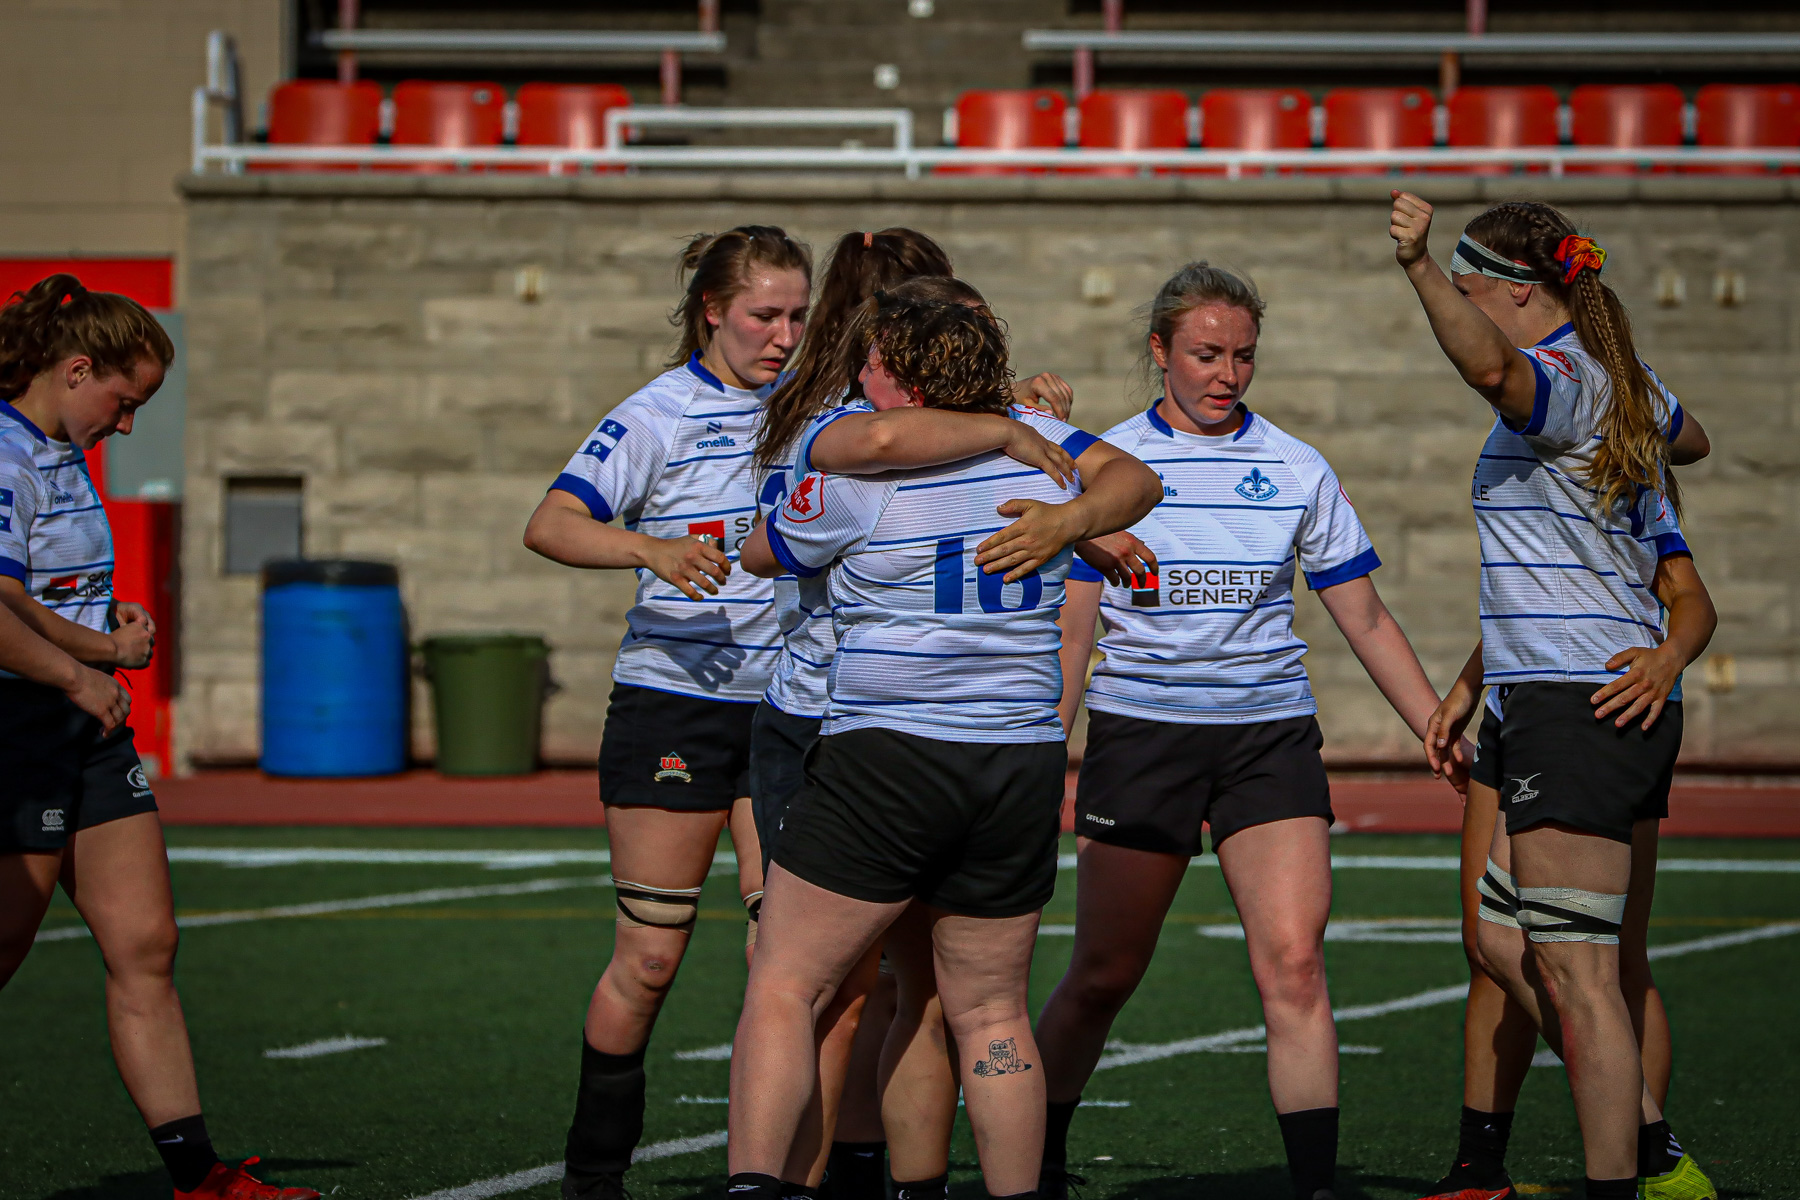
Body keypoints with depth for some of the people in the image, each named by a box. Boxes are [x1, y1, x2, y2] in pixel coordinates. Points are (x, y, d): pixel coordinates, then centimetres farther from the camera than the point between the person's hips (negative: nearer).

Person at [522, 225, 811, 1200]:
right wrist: (652, 548, -38)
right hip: (672, 703, -4)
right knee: (650, 955, -1)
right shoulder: (662, 413, -8)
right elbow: (551, 525, -19)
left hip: (785, 706, 4)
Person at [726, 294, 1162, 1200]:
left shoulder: (854, 475, -9)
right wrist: (1066, 521, -6)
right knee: (990, 1011, 13)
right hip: (1023, 768, 5)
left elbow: (761, 554, 7)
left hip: (886, 755, -5)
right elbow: (1135, 481, 14)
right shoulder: (1033, 439, 5)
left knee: (784, 988, -1)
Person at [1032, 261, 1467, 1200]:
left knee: (1294, 963, -14)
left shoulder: (1298, 471, 6)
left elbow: (1367, 622, 11)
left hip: (1270, 735, 1)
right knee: (1102, 976, 5)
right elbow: (1070, 628, 4)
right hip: (1139, 731, -1)